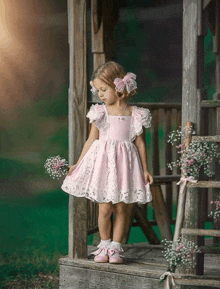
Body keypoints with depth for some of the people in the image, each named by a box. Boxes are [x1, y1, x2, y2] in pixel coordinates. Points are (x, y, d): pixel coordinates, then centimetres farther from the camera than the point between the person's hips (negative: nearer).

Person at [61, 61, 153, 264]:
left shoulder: (135, 115, 1)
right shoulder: (100, 113, 4)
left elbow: (140, 143, 6)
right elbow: (91, 140, 8)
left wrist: (145, 170, 5)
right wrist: (77, 165, 7)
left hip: (125, 164, 0)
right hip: (103, 162, 0)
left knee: (122, 208, 2)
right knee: (104, 208, -1)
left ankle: (115, 248, 13)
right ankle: (104, 246, 14)